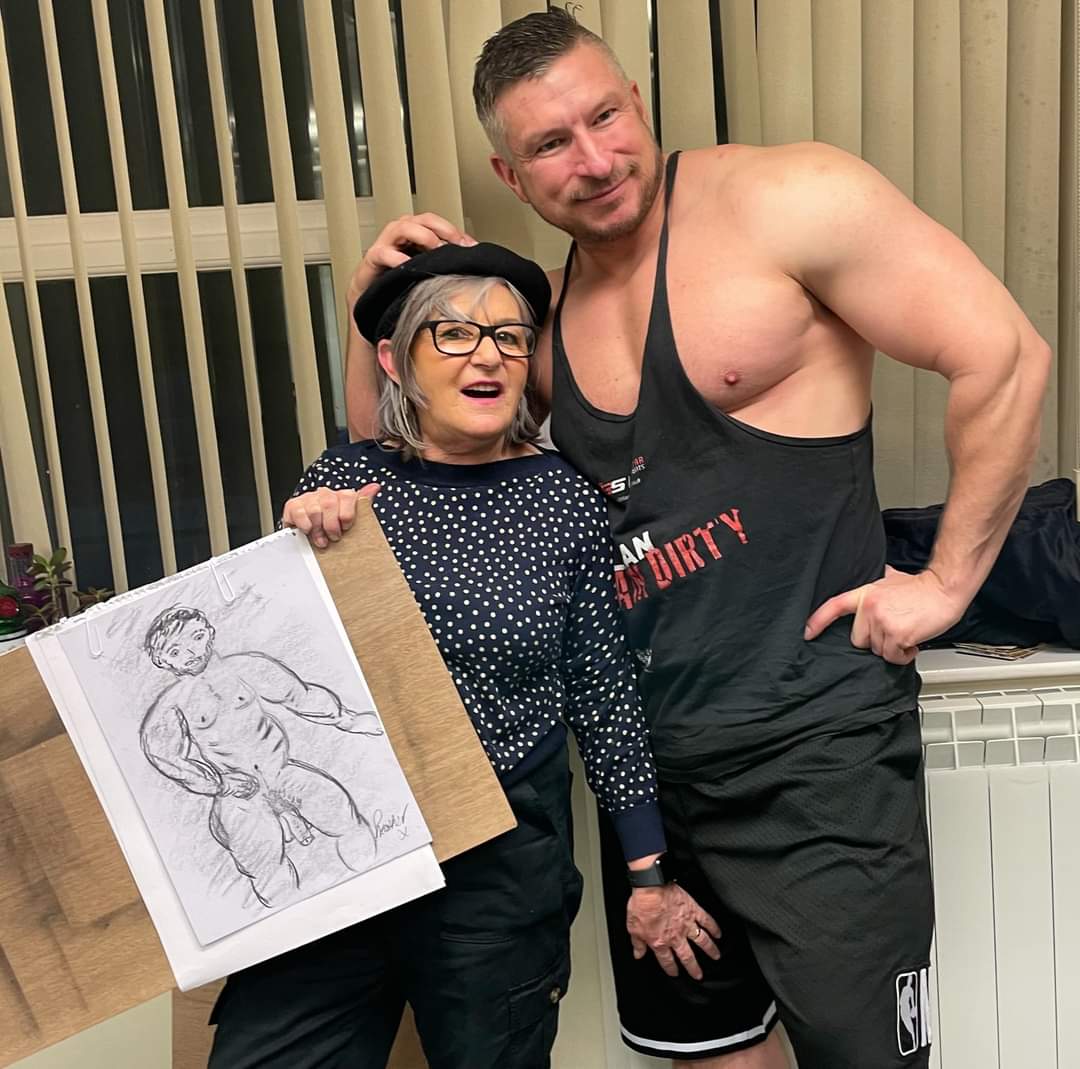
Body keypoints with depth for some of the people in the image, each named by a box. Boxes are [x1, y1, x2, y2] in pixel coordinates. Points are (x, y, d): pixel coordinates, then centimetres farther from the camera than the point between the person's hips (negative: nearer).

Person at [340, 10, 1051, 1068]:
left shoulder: (786, 200, -11)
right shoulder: (548, 308, 9)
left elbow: (1003, 356, -12)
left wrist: (948, 577, -11)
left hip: (813, 742, -6)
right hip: (646, 752, 7)